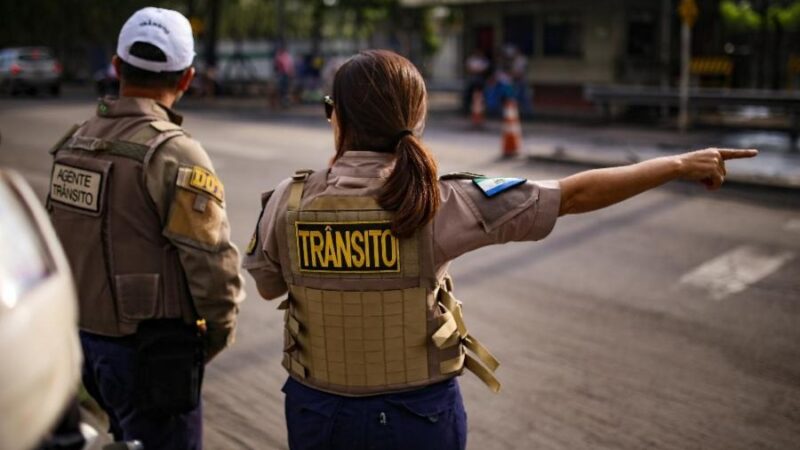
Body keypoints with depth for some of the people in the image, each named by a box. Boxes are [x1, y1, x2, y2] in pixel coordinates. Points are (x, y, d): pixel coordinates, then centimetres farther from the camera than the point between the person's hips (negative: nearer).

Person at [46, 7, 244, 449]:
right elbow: (214, 266, -21)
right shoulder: (174, 154, -19)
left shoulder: (75, 142, 4)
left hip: (86, 335, 8)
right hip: (152, 352, -8)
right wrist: (217, 334, -4)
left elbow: (57, 242, 8)